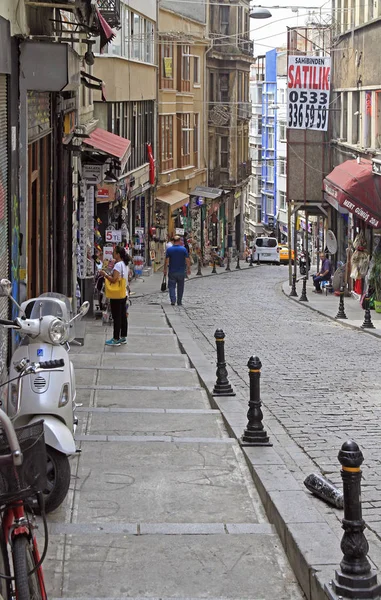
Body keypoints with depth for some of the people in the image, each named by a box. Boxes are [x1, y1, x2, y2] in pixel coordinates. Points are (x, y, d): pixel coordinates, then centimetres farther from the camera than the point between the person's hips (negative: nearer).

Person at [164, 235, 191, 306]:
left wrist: (165, 269, 3)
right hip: (181, 271, 1)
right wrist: (188, 269, 8)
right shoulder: (184, 249, -4)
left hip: (172, 271, -1)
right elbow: (187, 260, -3)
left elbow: (166, 261, -5)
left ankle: (173, 300, -14)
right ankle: (179, 302, 16)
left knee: (172, 286, 3)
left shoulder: (169, 249, -4)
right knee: (180, 287, 12)